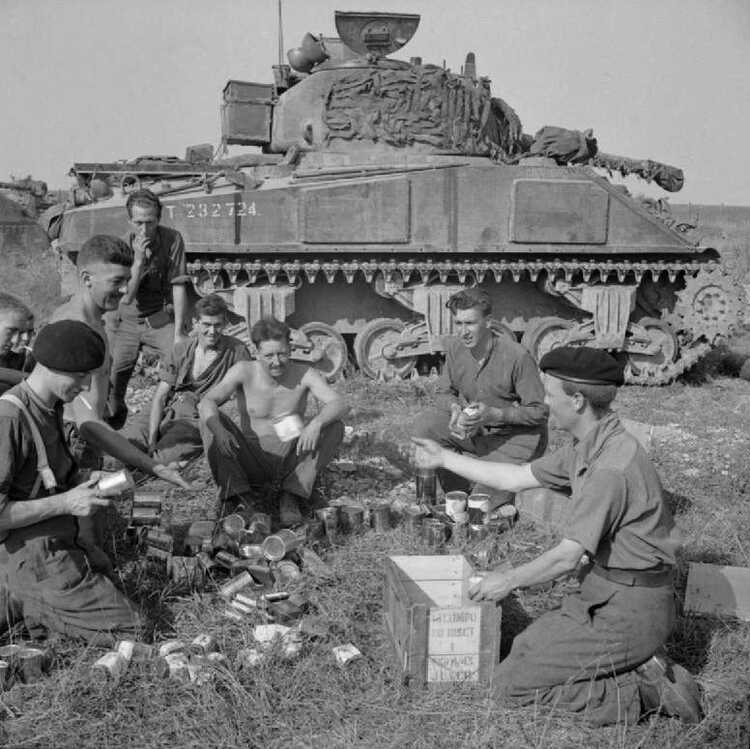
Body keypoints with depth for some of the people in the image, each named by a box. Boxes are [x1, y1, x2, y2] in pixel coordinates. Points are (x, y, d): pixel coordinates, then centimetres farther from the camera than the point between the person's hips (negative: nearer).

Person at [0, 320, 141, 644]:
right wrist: (66, 503, -21)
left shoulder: (52, 406, 5)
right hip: (34, 554, -9)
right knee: (127, 629, -8)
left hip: (63, 539, 9)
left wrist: (88, 484, 2)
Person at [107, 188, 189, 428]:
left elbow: (178, 287, -13)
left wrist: (178, 334, -15)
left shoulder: (172, 239, -14)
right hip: (125, 321, 1)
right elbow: (127, 297, -19)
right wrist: (138, 259, -30)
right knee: (111, 383, -2)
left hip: (160, 318, 0)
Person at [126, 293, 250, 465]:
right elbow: (159, 396, 4)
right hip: (167, 410, 4)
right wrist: (152, 440, -9)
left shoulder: (236, 350, -2)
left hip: (198, 417, -4)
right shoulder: (182, 349, 8)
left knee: (165, 457, -29)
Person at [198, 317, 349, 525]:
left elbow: (341, 404, -23)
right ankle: (234, 493, -14)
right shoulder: (244, 371, -9)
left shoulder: (305, 375, -10)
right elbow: (206, 402, -18)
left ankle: (290, 496, -15)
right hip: (252, 464, 0)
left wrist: (316, 423, -45)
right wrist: (218, 429, -41)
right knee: (210, 420, -21)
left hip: (290, 463, 0)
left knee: (335, 426, -21)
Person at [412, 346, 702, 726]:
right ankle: (639, 664, 11)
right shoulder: (588, 447, 6)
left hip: (624, 611, -10)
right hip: (605, 596, 10)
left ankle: (639, 693, -4)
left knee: (511, 683, -6)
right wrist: (445, 458, 19)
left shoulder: (611, 466, -25)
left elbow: (568, 556, -22)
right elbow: (519, 477, 14)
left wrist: (509, 580, -6)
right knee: (524, 646, 20)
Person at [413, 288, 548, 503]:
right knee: (426, 425, -19)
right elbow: (446, 392, 8)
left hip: (517, 437, -5)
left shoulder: (517, 356, -23)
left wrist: (494, 414, -30)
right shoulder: (454, 346, -6)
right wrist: (455, 409, -17)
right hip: (475, 431, 6)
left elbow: (540, 411, -17)